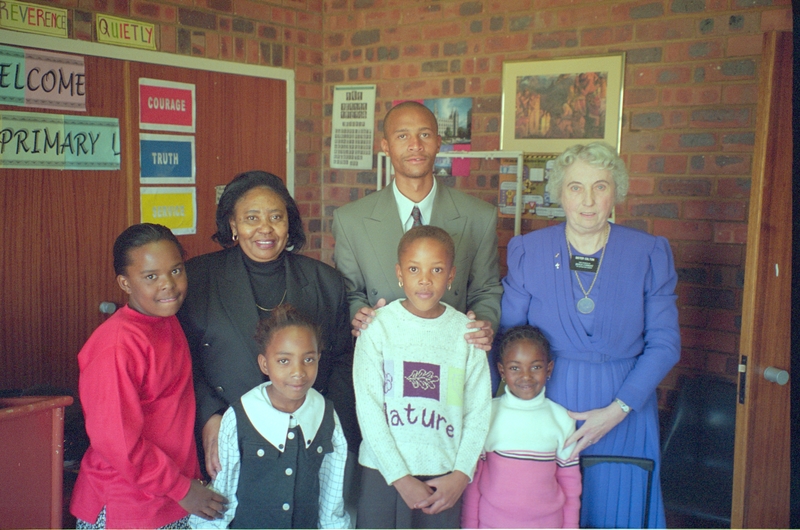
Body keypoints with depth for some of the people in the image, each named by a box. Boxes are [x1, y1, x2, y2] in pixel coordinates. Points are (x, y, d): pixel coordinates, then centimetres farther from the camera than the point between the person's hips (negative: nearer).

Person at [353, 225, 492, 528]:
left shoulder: (465, 331, -1)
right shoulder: (378, 325, -6)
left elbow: (479, 411, 1)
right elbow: (368, 407, -7)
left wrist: (461, 474, -6)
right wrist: (400, 477, -9)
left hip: (444, 474, 1)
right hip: (383, 470, -1)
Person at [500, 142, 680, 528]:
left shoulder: (649, 254, -3)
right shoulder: (528, 251, -2)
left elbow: (664, 343, -4)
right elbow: (507, 335, -1)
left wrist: (617, 409, -13)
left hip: (625, 406, 0)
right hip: (547, 405, 0)